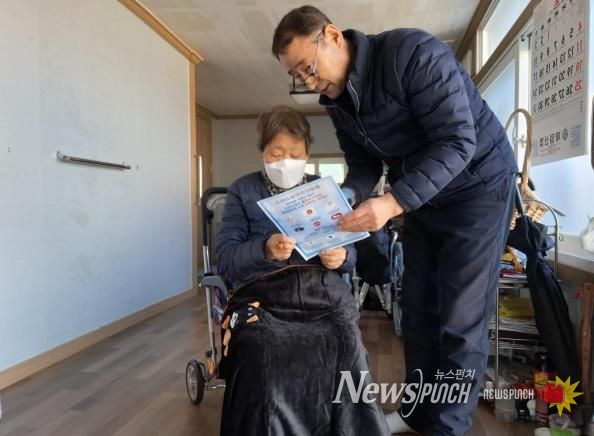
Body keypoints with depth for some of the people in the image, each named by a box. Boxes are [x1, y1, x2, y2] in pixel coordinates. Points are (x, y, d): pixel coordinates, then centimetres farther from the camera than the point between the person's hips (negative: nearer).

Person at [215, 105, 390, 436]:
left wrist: (341, 256, -5)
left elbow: (350, 252, 20)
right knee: (266, 371, -32)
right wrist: (264, 249, -17)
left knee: (348, 364, -29)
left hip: (326, 291, 2)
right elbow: (225, 257, 4)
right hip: (265, 294, -1)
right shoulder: (243, 191, 16)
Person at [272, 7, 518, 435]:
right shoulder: (336, 100, -2)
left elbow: (457, 142, -29)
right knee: (418, 310, 11)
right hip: (420, 198, 7)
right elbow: (364, 165, 4)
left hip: (477, 186, -7)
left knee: (461, 320, -4)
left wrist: (392, 203, -37)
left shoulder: (413, 52, -25)